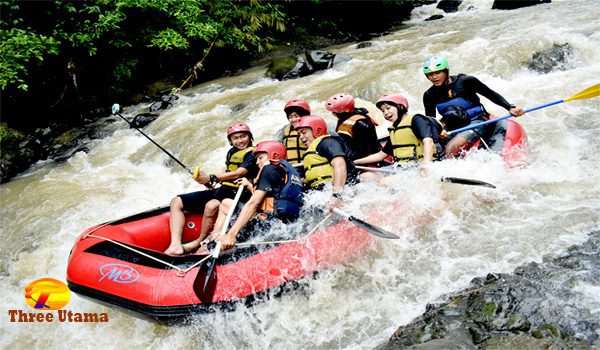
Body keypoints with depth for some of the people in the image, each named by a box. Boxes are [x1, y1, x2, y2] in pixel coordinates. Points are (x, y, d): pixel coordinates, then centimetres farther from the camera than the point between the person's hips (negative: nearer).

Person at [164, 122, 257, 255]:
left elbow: (237, 174, -18)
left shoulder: (253, 154, -5)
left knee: (211, 206, -40)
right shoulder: (231, 152, 19)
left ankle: (200, 241, -12)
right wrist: (210, 183, 3)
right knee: (176, 202, -3)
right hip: (222, 190, 8)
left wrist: (211, 178, -26)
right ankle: (175, 245, -21)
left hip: (237, 193, -8)